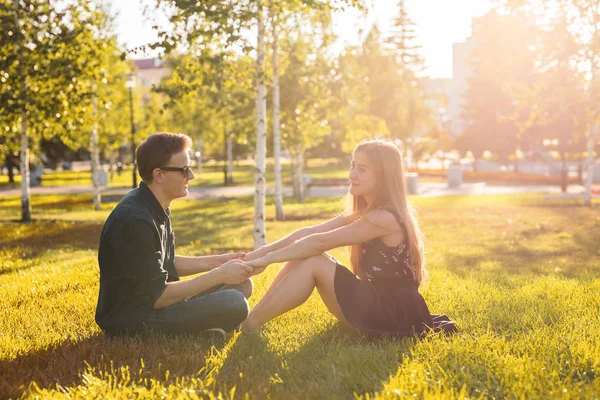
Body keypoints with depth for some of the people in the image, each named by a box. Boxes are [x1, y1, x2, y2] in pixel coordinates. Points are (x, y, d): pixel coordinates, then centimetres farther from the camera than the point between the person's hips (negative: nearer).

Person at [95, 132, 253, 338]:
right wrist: (219, 275, -17)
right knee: (234, 303, -24)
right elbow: (158, 297, -22)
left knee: (241, 285, 8)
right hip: (131, 324, -10)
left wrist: (214, 262, 5)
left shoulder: (155, 208, 7)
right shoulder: (135, 221, -24)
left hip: (152, 304, 10)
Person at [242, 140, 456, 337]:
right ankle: (252, 317, -4)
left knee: (312, 263, -17)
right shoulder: (363, 213, 11)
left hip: (396, 314, -9)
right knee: (304, 256, -2)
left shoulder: (384, 219, -19)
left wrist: (268, 259, -12)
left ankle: (247, 326, -12)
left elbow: (320, 242, -18)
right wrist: (262, 251, -7)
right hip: (382, 305, 9)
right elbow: (310, 232, 4)